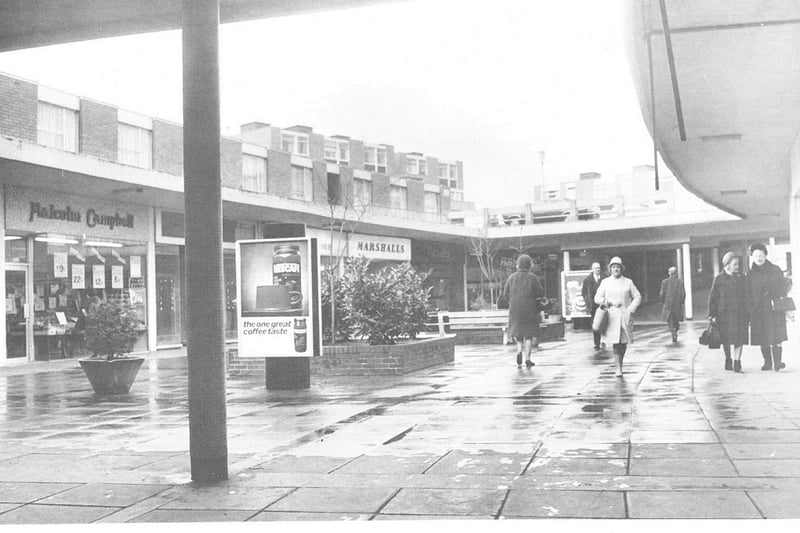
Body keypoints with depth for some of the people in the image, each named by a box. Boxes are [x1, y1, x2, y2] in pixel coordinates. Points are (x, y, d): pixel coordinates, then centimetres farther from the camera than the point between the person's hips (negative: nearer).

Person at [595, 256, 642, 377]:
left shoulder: (628, 282, 8)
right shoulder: (605, 282, 7)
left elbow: (637, 297, 9)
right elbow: (597, 298, 5)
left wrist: (630, 310, -4)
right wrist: (610, 302, -11)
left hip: (625, 316, 1)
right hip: (612, 316, -1)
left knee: (624, 342, 3)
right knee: (615, 342, -10)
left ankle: (620, 362, 24)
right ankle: (619, 368, -9)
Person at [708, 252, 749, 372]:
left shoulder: (740, 279, 8)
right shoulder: (719, 279, 0)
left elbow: (745, 297, 13)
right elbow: (712, 298, 2)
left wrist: (746, 314, 8)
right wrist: (712, 315, -2)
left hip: (739, 314, 2)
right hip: (724, 313, -2)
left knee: (740, 338, -7)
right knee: (726, 339, 7)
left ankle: (737, 362, -4)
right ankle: (728, 360, 25)